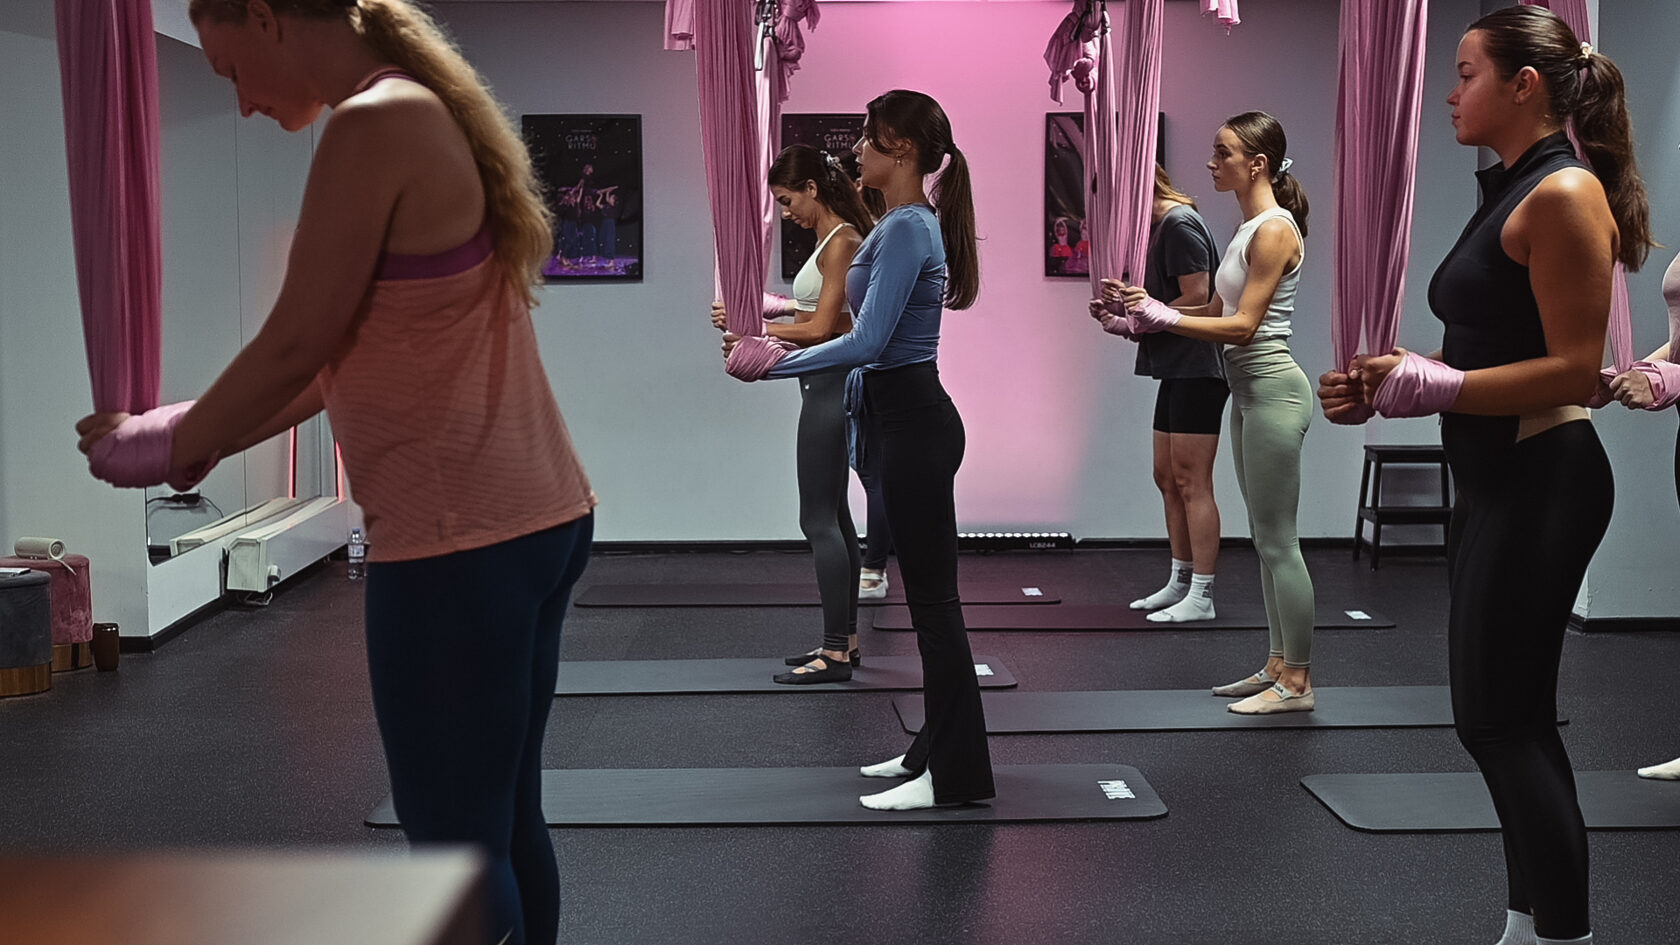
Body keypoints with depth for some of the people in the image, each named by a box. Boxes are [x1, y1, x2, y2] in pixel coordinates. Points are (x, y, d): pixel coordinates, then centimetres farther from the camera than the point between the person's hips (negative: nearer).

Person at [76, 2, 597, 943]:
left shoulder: (376, 124, -13)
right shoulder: (436, 115, 15)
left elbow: (298, 346, -12)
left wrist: (167, 447, 2)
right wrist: (208, 439, 18)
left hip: (458, 544, -9)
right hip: (540, 519, 9)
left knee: (454, 842, 1)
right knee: (509, 820, 18)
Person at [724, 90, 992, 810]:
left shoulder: (908, 228, -17)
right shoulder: (904, 223, 15)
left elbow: (868, 340, -23)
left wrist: (772, 365, -17)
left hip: (915, 425, -11)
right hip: (905, 418, 11)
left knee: (933, 596, -5)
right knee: (927, 593, 15)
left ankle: (957, 775, 2)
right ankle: (937, 748, 24)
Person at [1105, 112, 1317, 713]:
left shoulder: (1274, 230, -15)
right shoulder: (1250, 227, 14)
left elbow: (1243, 325, -20)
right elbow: (1220, 310, 15)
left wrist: (1165, 318, -21)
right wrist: (1147, 306, 7)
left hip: (1272, 389, -10)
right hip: (1248, 388, 10)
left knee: (1277, 540, -5)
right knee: (1265, 539, 14)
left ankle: (1298, 681, 2)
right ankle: (1278, 665, 22)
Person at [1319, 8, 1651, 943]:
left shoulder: (1565, 193, -14)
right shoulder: (1513, 192, 14)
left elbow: (1574, 371, -19)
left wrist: (1433, 386, -20)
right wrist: (1386, 387, 6)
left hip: (1541, 483, -10)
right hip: (1498, 480, 10)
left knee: (1499, 721, -4)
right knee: (1514, 720, 15)